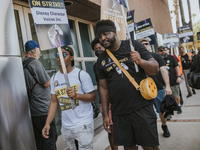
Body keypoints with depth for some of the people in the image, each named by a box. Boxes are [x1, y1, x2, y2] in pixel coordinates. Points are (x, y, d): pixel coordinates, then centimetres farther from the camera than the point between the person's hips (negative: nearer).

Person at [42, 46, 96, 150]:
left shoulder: (81, 74, -9)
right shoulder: (54, 78, 7)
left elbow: (93, 97, -9)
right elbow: (54, 102, 8)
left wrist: (77, 95, -27)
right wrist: (47, 123, 0)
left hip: (83, 125, -4)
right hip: (66, 127, 5)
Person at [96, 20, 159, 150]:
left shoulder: (133, 45, 0)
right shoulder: (102, 60, 8)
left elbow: (155, 69, -2)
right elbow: (104, 87, 9)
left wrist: (141, 61, -23)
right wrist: (105, 114, 8)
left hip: (142, 107, -2)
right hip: (119, 113, 3)